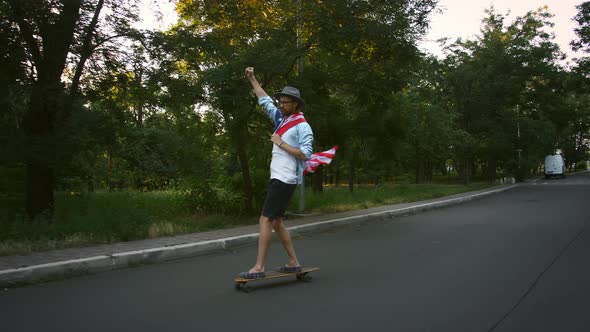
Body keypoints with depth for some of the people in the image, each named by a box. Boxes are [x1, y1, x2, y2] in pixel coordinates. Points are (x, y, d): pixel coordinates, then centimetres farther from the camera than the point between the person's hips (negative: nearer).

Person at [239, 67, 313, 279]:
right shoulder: (281, 119, 13)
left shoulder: (302, 126, -9)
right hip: (277, 178, 9)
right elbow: (264, 100, 24)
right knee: (276, 222, 10)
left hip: (285, 180, -9)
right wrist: (252, 79, 23)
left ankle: (258, 268, -9)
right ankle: (293, 263, 17)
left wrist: (281, 143, -14)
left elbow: (305, 154, -17)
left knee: (265, 220, -11)